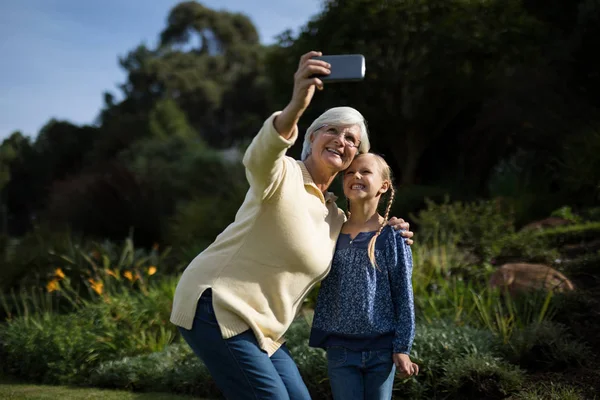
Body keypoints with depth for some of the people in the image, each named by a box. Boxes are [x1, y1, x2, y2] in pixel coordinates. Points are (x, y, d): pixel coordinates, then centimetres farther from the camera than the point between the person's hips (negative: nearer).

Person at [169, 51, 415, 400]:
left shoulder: (335, 216, 12)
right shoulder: (283, 174, -12)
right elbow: (259, 157, -36)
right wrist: (295, 108, -56)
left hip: (261, 327, 9)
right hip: (216, 306, -9)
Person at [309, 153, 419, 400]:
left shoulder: (392, 234, -5)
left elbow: (403, 294, -4)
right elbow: (325, 292, 10)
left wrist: (402, 347, -6)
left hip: (381, 347, -2)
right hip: (340, 348, 2)